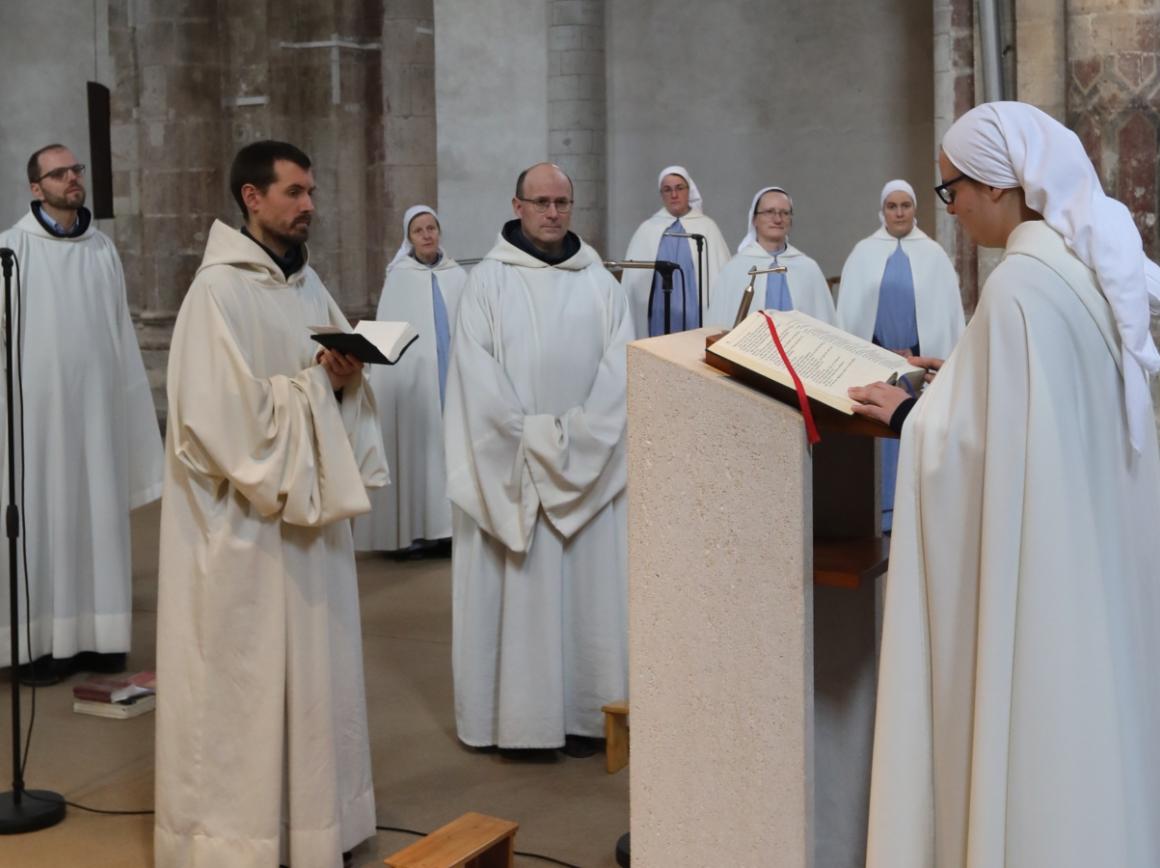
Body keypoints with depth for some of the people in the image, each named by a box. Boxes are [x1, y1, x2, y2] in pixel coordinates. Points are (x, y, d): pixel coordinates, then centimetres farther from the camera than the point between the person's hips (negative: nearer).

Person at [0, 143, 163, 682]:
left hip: (94, 403, 4)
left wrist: (131, 401, 9)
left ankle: (96, 635, 13)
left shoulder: (102, 250, 8)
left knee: (96, 515, 6)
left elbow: (119, 333, 11)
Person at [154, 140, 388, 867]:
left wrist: (347, 378, -6)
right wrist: (314, 383, -15)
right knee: (245, 674, 1)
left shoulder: (308, 284, 10)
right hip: (244, 515, -8)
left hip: (308, 505, 8)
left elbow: (336, 376, 16)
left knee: (312, 665, 14)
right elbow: (221, 410, -21)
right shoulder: (219, 290, -14)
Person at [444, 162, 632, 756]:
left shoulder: (601, 283, 8)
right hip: (509, 468, -2)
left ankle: (583, 711, 11)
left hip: (588, 467, 2)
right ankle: (515, 712, 8)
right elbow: (477, 373, -8)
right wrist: (533, 438, -15)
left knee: (588, 585, 4)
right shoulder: (487, 280, 1)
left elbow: (619, 370, 0)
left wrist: (576, 436, -13)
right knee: (514, 589, 1)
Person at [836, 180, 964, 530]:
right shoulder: (863, 253, 5)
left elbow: (948, 310, 5)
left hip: (924, 357, 0)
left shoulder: (933, 254, 5)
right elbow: (850, 310, 5)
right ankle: (883, 507, 6)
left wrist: (949, 360, -1)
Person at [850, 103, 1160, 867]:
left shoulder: (1019, 285, -22)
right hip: (1095, 540, 9)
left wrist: (907, 414, -6)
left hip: (1038, 563, -9)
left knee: (1032, 734, 5)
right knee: (1082, 716, 20)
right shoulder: (1092, 265, 6)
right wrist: (949, 380, 16)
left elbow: (985, 443, -21)